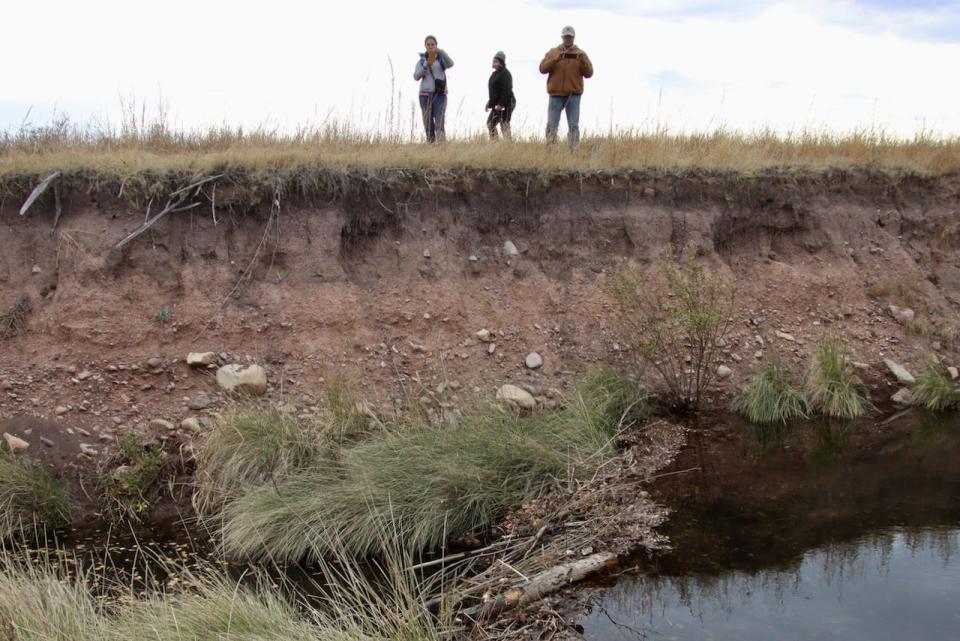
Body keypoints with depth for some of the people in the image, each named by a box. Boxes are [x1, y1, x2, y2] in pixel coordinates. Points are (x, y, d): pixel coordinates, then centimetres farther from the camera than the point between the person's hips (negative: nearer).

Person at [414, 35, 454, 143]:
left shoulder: (441, 59, 6)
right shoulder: (421, 61, 11)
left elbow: (451, 64, -16)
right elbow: (416, 76, -2)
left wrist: (441, 52, -31)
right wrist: (426, 65, -17)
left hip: (440, 94, -2)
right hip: (425, 95, 2)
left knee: (439, 124, -18)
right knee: (428, 125, 1)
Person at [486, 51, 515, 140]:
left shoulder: (505, 74, -16)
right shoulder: (495, 73, 16)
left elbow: (506, 91, -23)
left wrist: (501, 104, -28)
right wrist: (490, 102, 19)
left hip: (505, 105, -11)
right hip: (497, 105, 11)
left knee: (504, 125, -10)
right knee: (490, 123, 15)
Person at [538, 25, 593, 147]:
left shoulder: (580, 54, 8)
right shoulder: (553, 52, 9)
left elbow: (589, 73, 0)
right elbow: (542, 68, -3)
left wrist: (583, 60, -17)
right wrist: (555, 59, -16)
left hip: (574, 95, 0)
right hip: (556, 94, 0)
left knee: (574, 126, -3)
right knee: (552, 125, -1)